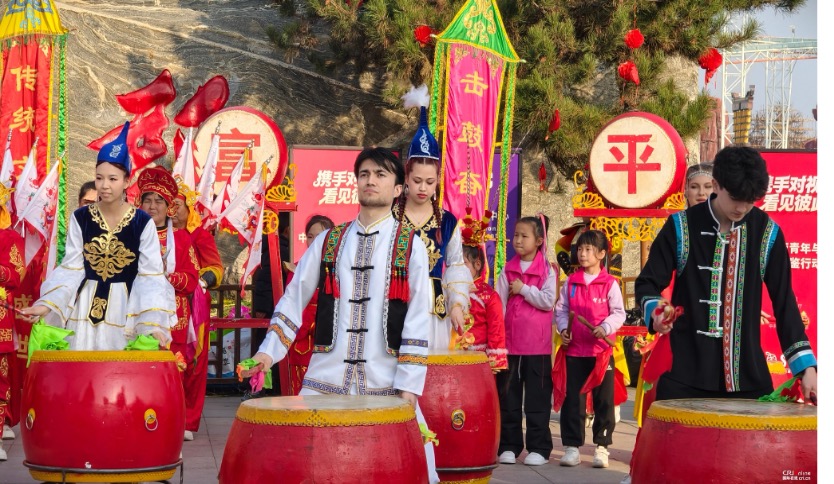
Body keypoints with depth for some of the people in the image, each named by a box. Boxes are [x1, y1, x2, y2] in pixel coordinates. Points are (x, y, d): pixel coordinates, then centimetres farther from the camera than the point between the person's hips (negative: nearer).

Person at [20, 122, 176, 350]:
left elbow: (150, 277, -7)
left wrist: (153, 323, -18)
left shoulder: (143, 222, -6)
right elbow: (71, 269, 1)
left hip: (125, 309, -2)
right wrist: (47, 305, -13)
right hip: (85, 308, 2)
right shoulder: (80, 218, 0)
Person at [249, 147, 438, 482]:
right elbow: (294, 299, 13)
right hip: (326, 378, 2)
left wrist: (408, 385, -9)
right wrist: (269, 350, 2)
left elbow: (418, 318, -2)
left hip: (386, 382, -2)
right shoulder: (328, 241, 10)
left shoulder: (410, 246, 3)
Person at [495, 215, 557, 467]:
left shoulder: (547, 270, 0)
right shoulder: (508, 269, 7)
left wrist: (524, 289, -12)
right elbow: (498, 304, 2)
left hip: (537, 344, -3)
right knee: (508, 397, 7)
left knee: (537, 398, 2)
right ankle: (509, 446, 15)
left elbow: (548, 301, -13)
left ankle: (539, 448, 7)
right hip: (510, 342, 3)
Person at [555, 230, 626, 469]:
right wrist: (563, 328, -7)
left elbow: (619, 313, -3)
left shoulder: (610, 284, -3)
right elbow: (561, 310, 10)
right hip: (575, 350, 3)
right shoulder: (570, 282, 7)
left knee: (604, 400, 3)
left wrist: (605, 327, -19)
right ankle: (572, 445, 12)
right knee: (573, 400, 5)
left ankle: (602, 445, 11)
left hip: (602, 350, -3)